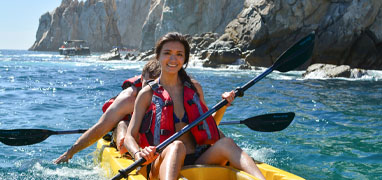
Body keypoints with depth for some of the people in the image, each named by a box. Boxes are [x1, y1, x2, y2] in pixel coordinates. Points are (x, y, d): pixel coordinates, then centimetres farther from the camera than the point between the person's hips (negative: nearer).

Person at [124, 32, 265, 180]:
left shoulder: (194, 88, 14)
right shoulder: (148, 94, 3)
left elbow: (208, 125, 25)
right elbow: (129, 137, -3)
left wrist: (224, 106, 7)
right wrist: (139, 154, -25)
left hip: (198, 162, 4)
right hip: (163, 166, -3)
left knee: (226, 143, -24)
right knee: (176, 146, -35)